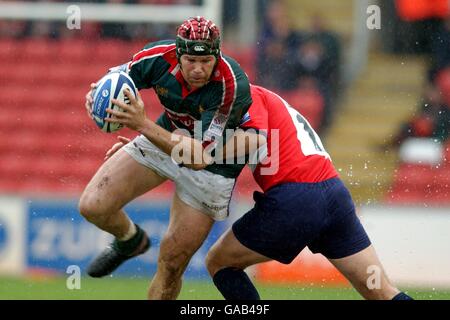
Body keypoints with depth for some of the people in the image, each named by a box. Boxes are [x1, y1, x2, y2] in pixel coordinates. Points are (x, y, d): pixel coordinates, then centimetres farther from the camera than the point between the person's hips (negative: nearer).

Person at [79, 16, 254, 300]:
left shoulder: (233, 85, -37)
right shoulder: (159, 57, -25)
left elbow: (199, 157, -39)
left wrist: (143, 125, -49)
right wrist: (96, 98, -31)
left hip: (213, 163, -4)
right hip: (165, 138, 4)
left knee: (172, 263, -2)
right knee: (92, 206, -9)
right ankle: (130, 240, 25)